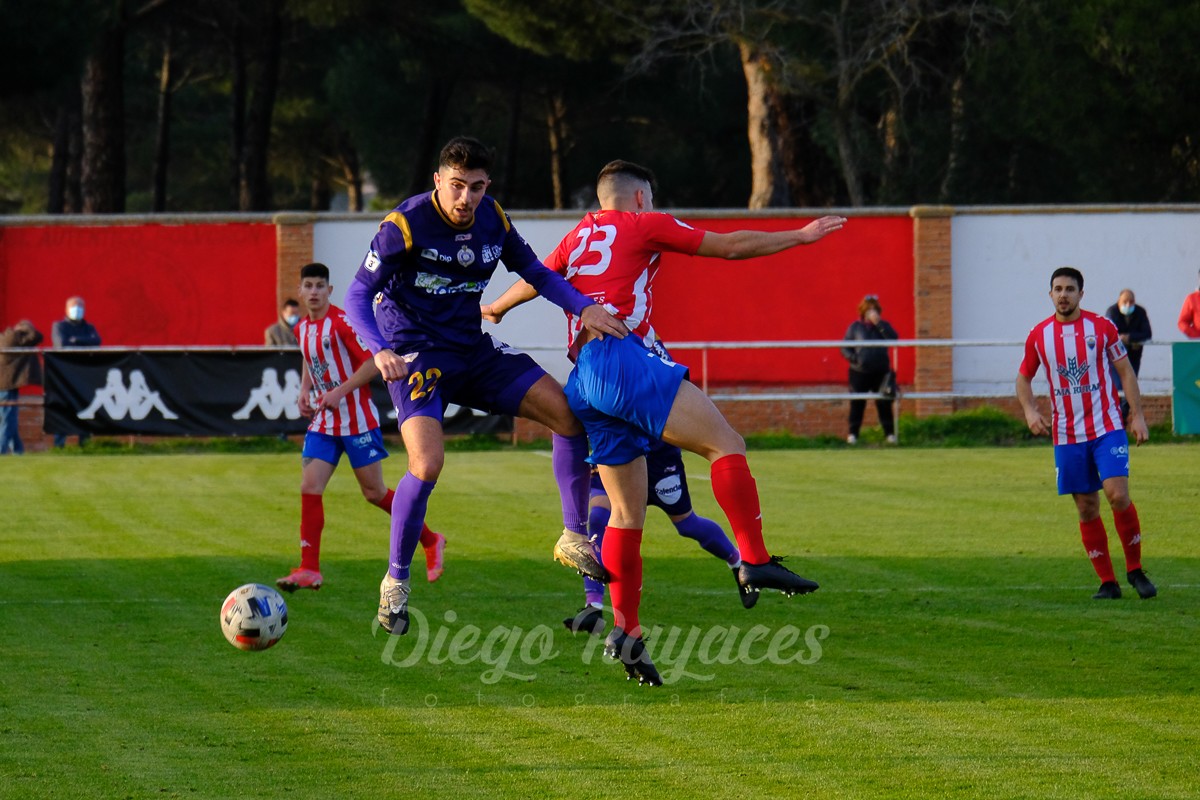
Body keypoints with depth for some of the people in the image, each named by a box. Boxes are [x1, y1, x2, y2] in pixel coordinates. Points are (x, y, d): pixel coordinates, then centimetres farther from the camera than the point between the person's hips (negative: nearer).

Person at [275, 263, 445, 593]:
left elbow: (374, 363, -17)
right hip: (323, 423, 6)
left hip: (357, 420, -6)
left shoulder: (343, 323, -14)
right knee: (310, 487, -8)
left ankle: (430, 541, 21)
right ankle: (309, 570, -7)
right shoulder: (301, 329, 9)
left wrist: (339, 393, -21)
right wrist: (304, 391, 9)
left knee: (374, 493, 1)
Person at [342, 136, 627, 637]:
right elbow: (358, 295, -15)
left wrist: (584, 308, -4)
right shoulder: (404, 225, -17)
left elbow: (535, 272, 13)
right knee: (428, 464, -26)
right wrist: (380, 350, -32)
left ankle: (574, 538, 8)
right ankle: (395, 581, -6)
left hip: (474, 351, 6)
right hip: (416, 354, -6)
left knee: (570, 414, -6)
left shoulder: (493, 220, 0)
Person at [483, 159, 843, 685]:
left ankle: (625, 631, 4)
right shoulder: (643, 226, 8)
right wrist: (801, 236, 20)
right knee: (726, 444, -12)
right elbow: (730, 246, 10)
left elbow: (532, 282, 45)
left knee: (628, 512, 10)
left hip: (584, 384, 8)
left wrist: (494, 309, 67)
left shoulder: (575, 240, 26)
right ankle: (755, 561, -26)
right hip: (622, 358, -7)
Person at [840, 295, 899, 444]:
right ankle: (853, 433, 7)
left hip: (881, 372, 1)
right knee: (857, 404, 0)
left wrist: (878, 323, -15)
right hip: (859, 372, -1)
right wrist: (854, 358, -14)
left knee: (884, 404, 1)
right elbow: (845, 348, 6)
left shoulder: (883, 326, 8)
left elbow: (893, 338, -11)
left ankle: (889, 433, 7)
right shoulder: (855, 327, 6)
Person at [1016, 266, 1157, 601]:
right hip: (1066, 434, 2)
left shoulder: (1102, 327, -1)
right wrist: (1029, 410, -4)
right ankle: (1107, 582, 10)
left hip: (1107, 428, -2)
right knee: (1087, 508, 2)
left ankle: (1135, 570, 1)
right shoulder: (1039, 335, 3)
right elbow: (1023, 377, 15)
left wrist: (1137, 415, -2)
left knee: (1118, 495, -16)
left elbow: (1125, 372, 5)